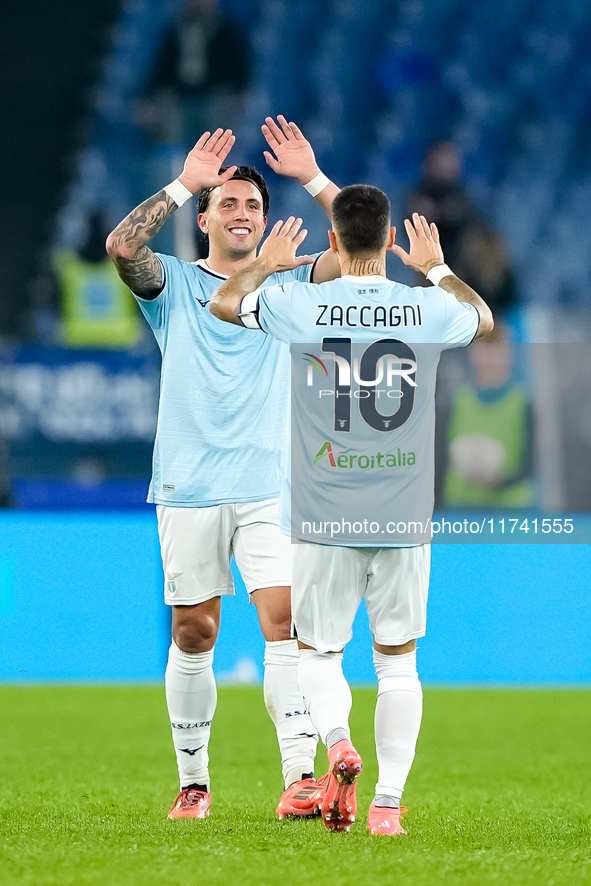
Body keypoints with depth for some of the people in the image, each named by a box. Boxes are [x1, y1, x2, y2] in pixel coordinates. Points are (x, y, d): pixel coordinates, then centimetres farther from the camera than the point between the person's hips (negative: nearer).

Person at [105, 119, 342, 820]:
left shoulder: (288, 285, 11)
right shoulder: (173, 284, 7)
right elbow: (122, 246, -13)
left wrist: (312, 179, -7)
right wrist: (185, 184, -14)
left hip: (269, 487, 0)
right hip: (188, 489, 0)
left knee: (284, 620, -13)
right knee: (193, 635, 3)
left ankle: (300, 776, -18)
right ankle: (193, 781, 14)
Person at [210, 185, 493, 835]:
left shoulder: (301, 306, -8)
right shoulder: (428, 309, -3)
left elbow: (223, 303, 14)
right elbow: (483, 318, 23)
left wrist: (265, 263, 31)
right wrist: (436, 267, 37)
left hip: (323, 517, -1)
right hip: (405, 516, 1)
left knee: (318, 652, 12)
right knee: (398, 660, 10)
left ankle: (337, 741, -17)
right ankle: (388, 801, 4)